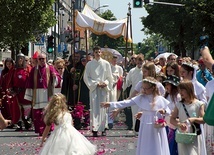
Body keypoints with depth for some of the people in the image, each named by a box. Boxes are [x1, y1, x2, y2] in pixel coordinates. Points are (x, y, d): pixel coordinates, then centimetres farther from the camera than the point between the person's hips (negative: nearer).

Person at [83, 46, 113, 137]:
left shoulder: (106, 63, 4)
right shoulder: (89, 64, 2)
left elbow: (110, 77, 9)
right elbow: (86, 77, 1)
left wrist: (105, 83, -10)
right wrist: (96, 83, -9)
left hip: (104, 89, 1)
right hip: (94, 89, -1)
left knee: (103, 108, 1)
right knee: (95, 109, -6)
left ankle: (103, 128, 5)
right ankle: (94, 129, -8)